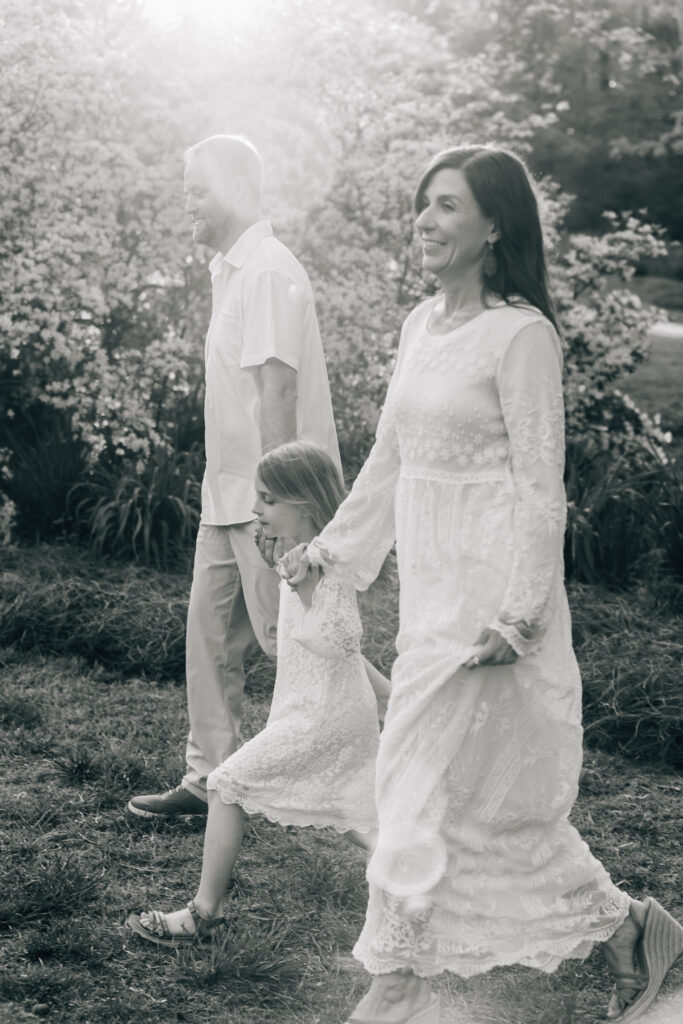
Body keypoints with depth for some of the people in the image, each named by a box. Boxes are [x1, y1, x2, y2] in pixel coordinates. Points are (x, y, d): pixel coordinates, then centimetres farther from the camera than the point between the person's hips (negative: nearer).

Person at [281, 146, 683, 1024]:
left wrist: (516, 613, -18)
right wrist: (330, 549, 22)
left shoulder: (520, 334, -13)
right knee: (494, 785, 12)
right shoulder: (421, 326, 11)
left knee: (426, 775, -4)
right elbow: (389, 458, 20)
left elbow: (540, 483, -15)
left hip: (490, 586, -8)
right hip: (430, 582, 8)